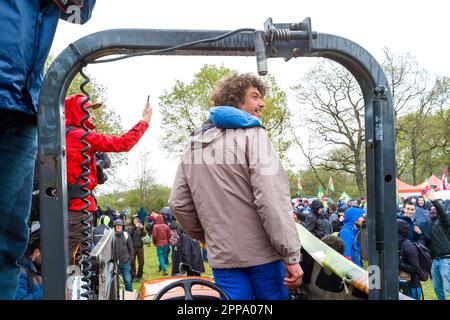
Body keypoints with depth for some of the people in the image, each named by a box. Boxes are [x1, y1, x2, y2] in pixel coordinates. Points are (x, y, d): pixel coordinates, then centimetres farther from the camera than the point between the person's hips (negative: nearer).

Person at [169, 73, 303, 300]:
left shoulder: (194, 142, 10)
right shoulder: (252, 135, -9)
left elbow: (178, 204, 10)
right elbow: (272, 201, -19)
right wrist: (292, 256, -16)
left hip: (222, 256, 5)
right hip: (261, 253, -4)